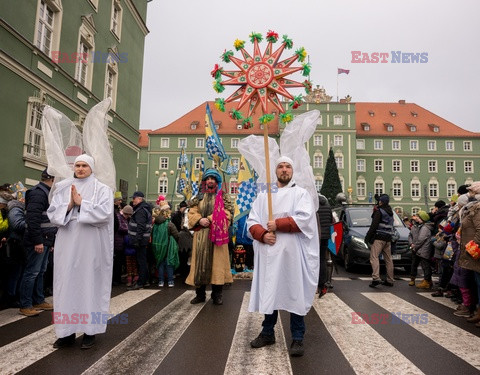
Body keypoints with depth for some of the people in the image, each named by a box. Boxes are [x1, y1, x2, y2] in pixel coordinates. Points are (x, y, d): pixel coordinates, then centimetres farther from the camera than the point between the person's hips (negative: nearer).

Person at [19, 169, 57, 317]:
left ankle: (39, 301, 25)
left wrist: (50, 240, 20)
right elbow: (32, 218, -23)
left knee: (40, 272, 15)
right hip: (38, 242, -10)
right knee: (32, 272, -2)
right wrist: (38, 241, -23)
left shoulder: (46, 193, 17)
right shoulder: (38, 193, -15)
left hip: (45, 241, 10)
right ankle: (25, 305, 8)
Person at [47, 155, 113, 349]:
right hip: (67, 244, 4)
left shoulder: (102, 189, 0)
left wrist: (81, 203, -12)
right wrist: (69, 205, -11)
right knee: (66, 284, 7)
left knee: (89, 283, 2)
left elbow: (104, 213, -13)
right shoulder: (63, 188, 11)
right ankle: (67, 331, 19)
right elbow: (52, 213, 5)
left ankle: (90, 330, 12)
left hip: (91, 246, -3)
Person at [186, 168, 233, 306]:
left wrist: (210, 220, -13)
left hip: (217, 234, -2)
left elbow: (227, 213, -6)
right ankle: (200, 294, 16)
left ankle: (217, 294, 10)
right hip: (201, 235, 3)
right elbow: (192, 213, 9)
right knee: (200, 262, 5)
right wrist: (200, 220, -11)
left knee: (217, 261, -1)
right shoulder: (199, 197, 16)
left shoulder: (223, 196, 7)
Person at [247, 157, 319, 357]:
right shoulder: (263, 195, 14)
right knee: (269, 292, 11)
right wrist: (262, 234, -13)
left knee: (294, 294, 2)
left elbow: (304, 219, -12)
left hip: (292, 253, -3)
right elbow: (252, 221, 6)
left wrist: (277, 224, -14)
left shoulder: (301, 193, 4)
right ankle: (267, 333, 26)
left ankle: (297, 338, 14)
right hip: (268, 252, 4)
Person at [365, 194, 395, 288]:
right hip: (388, 238, 8)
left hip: (379, 238, -8)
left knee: (374, 257, -13)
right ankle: (389, 280, 15)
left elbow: (374, 225, -14)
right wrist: (378, 198, 45)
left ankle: (376, 278, -26)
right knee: (388, 259, 10)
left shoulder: (379, 211, -8)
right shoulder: (390, 211, 14)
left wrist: (368, 236, -10)